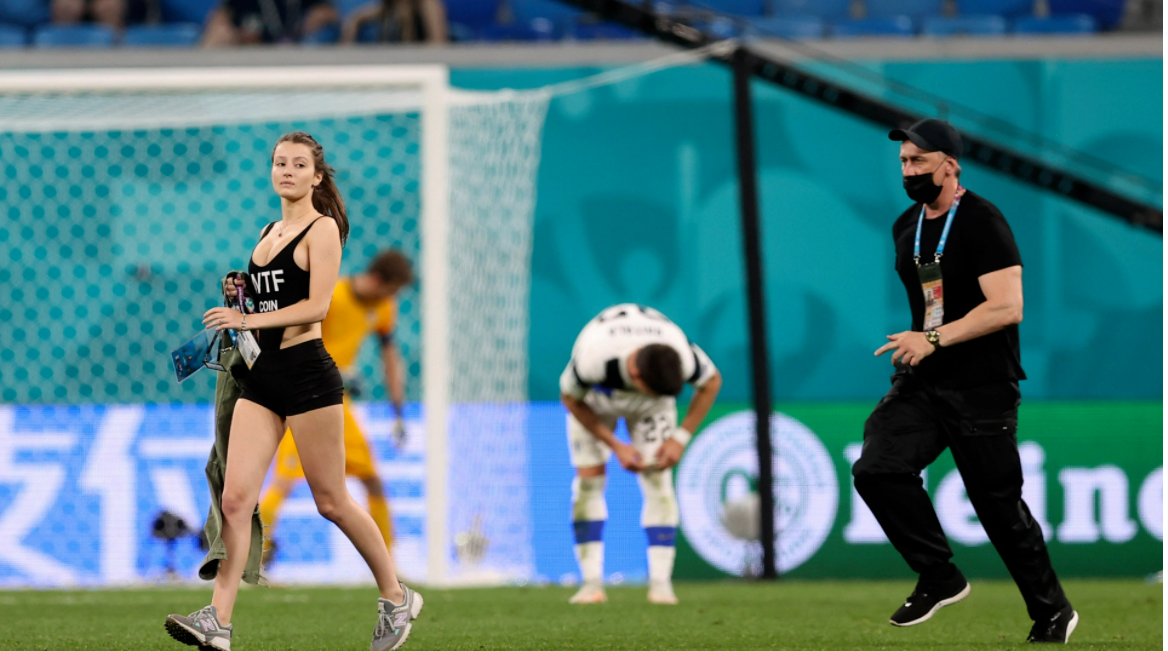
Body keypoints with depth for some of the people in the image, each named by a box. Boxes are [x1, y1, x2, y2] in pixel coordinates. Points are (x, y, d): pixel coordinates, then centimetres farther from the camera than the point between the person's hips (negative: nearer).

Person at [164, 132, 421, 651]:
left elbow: (316, 306, -16)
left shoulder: (322, 229, -6)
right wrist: (239, 292, 8)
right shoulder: (267, 233, 17)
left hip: (307, 374, -7)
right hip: (264, 376, 7)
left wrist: (246, 320, -19)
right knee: (235, 499, -5)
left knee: (331, 502, 2)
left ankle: (397, 597, 19)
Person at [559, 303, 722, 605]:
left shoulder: (682, 356, -39)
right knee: (589, 477, -13)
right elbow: (571, 398, -22)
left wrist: (681, 438, -16)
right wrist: (616, 446, -22)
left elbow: (712, 382, -14)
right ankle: (592, 582, -10)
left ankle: (660, 583, -11)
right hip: (594, 400, -1)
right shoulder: (592, 357, -45)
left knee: (658, 481, -11)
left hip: (649, 409, 1)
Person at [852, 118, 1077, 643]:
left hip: (982, 388, -7)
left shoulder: (982, 222, -13)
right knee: (877, 469, -14)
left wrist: (934, 339, -25)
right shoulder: (906, 227, 11)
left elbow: (1007, 308, -21)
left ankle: (1052, 612, 15)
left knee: (999, 505, -2)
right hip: (921, 382, 7)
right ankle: (939, 577, -1)